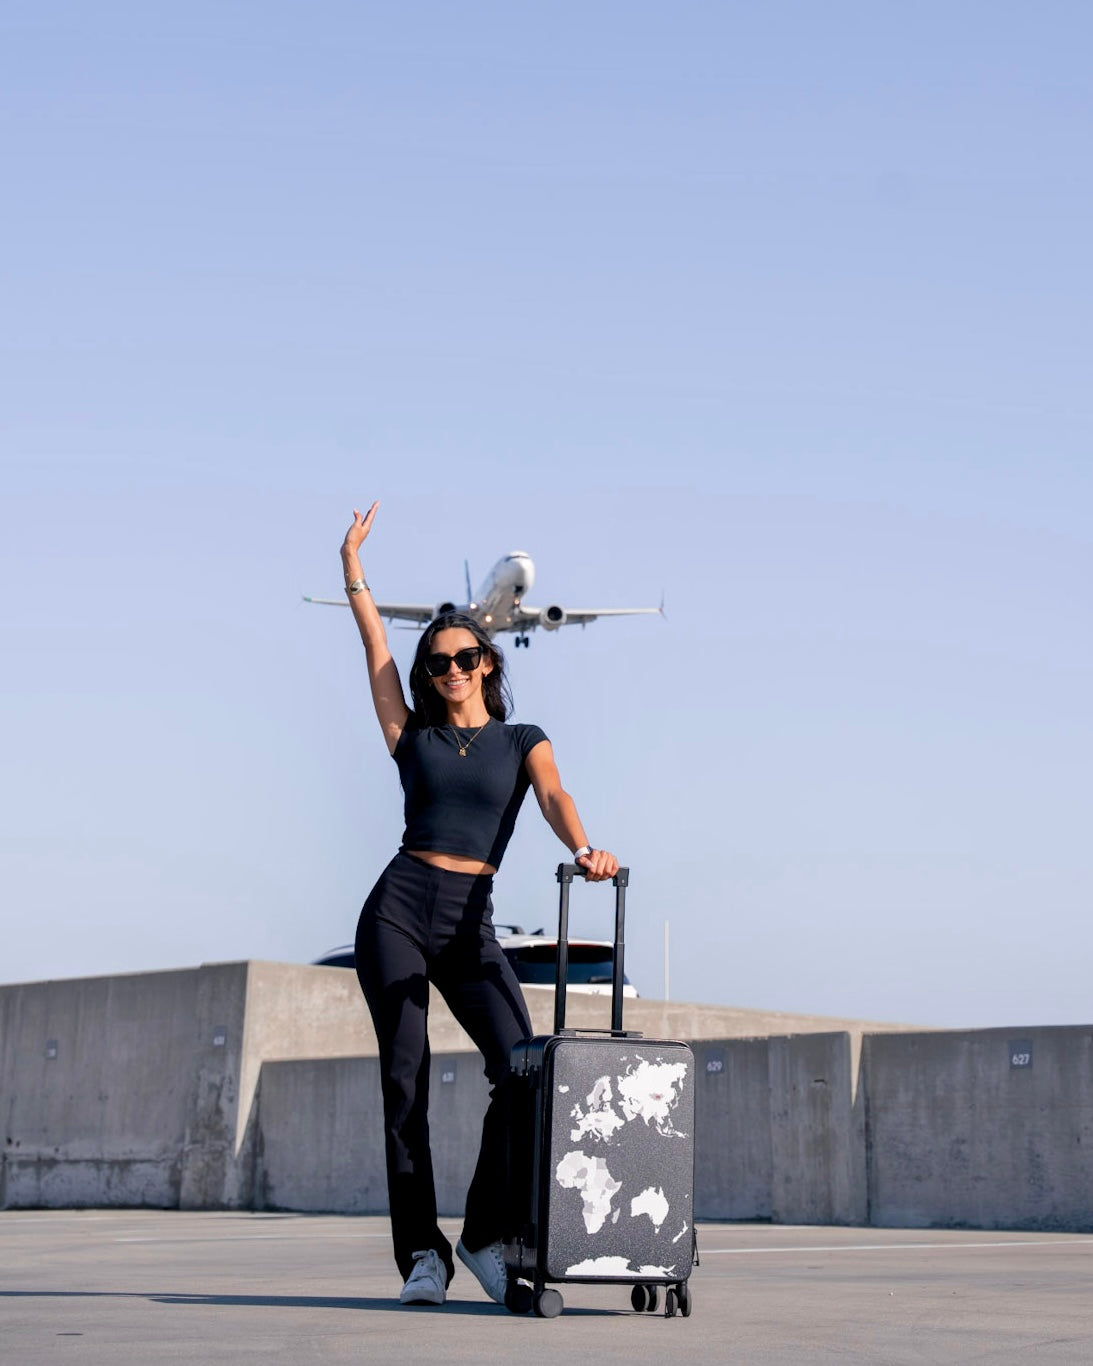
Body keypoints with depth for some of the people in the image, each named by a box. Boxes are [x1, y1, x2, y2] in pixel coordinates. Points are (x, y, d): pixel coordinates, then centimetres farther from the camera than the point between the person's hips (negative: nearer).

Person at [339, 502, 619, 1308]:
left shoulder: (523, 743, 11)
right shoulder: (415, 738, 12)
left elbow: (554, 796, -8)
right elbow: (375, 646, 10)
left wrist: (584, 850, -29)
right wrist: (352, 561, 9)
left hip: (470, 925, 0)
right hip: (399, 909, 0)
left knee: (522, 1068, -16)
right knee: (406, 1083, -8)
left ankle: (487, 1233, -1)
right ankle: (422, 1252, -4)